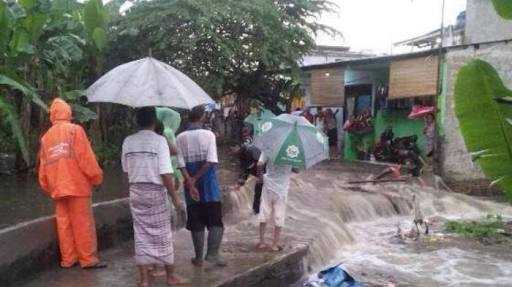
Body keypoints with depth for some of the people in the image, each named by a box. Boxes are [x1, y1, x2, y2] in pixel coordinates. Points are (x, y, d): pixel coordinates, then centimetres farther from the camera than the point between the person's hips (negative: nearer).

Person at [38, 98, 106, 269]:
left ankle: (68, 259, 15)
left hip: (57, 188, 5)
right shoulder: (75, 130, -3)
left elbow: (43, 166, 13)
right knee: (83, 223, 0)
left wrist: (47, 188, 20)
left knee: (63, 223, 10)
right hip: (77, 184, -5)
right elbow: (86, 157, -9)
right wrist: (96, 177, -1)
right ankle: (88, 259, 3)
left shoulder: (46, 137, 13)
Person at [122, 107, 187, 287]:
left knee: (141, 235, 10)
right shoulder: (159, 140, -13)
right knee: (162, 235, 8)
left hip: (135, 192, 4)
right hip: (156, 192, -4)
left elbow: (126, 170, 9)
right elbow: (165, 174, -17)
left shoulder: (128, 141, 2)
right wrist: (175, 198, -10)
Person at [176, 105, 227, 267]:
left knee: (196, 223, 12)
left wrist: (190, 182, -13)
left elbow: (181, 164, -8)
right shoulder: (208, 134, -6)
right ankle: (212, 253, -6)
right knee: (216, 222, 7)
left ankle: (199, 258, 19)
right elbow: (211, 161, -15)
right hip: (209, 184, -3)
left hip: (191, 183, 3)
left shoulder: (180, 138, 1)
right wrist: (195, 179, -11)